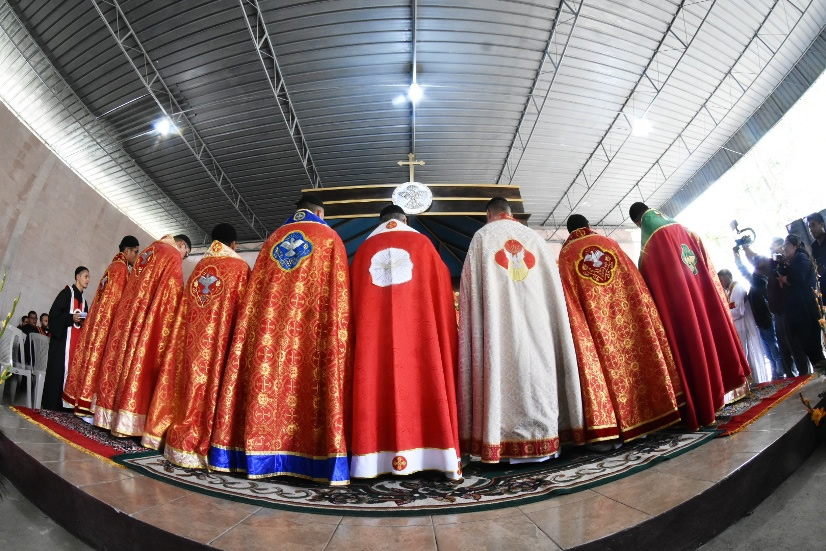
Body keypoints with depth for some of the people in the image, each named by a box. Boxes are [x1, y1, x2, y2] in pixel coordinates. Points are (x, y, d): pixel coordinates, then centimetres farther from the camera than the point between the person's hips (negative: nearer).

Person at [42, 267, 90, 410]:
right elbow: (53, 314, -9)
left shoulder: (83, 300, 19)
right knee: (57, 370, -7)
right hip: (62, 339, -6)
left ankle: (61, 406, 5)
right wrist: (71, 318, -21)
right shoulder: (66, 293, -1)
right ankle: (49, 407, -2)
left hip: (76, 341, 6)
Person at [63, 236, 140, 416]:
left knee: (94, 356, 9)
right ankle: (88, 404, -4)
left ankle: (83, 401, 14)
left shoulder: (113, 266, 19)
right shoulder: (121, 268, -9)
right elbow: (118, 300, -15)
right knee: (100, 359, -7)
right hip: (109, 322, -9)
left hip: (99, 321, 9)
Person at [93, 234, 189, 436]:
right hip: (151, 320, -8)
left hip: (128, 315, 8)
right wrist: (173, 322, -5)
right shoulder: (172, 255, -3)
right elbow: (173, 294, -11)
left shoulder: (147, 251, 22)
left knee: (124, 353, 8)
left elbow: (134, 288, 21)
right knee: (140, 359, -9)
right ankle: (128, 420, -8)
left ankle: (112, 416, 13)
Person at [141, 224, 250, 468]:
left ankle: (180, 434, 19)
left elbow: (187, 306, 15)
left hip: (192, 333, 6)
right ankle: (199, 442, -2)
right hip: (220, 334, -5)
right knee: (211, 377, -4)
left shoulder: (199, 265, 14)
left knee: (189, 377, 11)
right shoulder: (240, 267, -2)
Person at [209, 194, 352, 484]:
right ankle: (310, 452, -8)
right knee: (310, 378, -6)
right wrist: (339, 331, -1)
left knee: (267, 370, 4)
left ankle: (259, 446, 6)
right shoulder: (330, 238, 7)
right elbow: (338, 291, -1)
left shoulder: (273, 238, 20)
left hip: (268, 319, 4)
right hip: (311, 327, -4)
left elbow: (256, 289, 17)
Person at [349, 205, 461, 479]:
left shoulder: (364, 249, 16)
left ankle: (377, 456, 1)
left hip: (373, 333, 2)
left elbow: (354, 296, 15)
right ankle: (441, 457, -1)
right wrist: (446, 330, 14)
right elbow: (441, 287, 10)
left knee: (377, 383, 2)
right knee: (423, 381, -1)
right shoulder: (422, 243, 12)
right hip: (417, 329, -1)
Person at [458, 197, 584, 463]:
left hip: (501, 320, -3)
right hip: (537, 318, 3)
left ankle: (512, 444, -3)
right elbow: (552, 284, 15)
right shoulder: (533, 236, 16)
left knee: (505, 369, -3)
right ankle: (543, 440, 11)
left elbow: (471, 283, 1)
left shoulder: (482, 237, 8)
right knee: (538, 368, 6)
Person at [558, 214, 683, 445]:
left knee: (603, 356, -4)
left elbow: (569, 296, 0)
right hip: (624, 308, 3)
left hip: (594, 317, -3)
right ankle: (645, 415, 15)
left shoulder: (566, 254, 6)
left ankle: (607, 427, -5)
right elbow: (632, 280, 16)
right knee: (637, 351, 8)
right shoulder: (610, 243, 16)